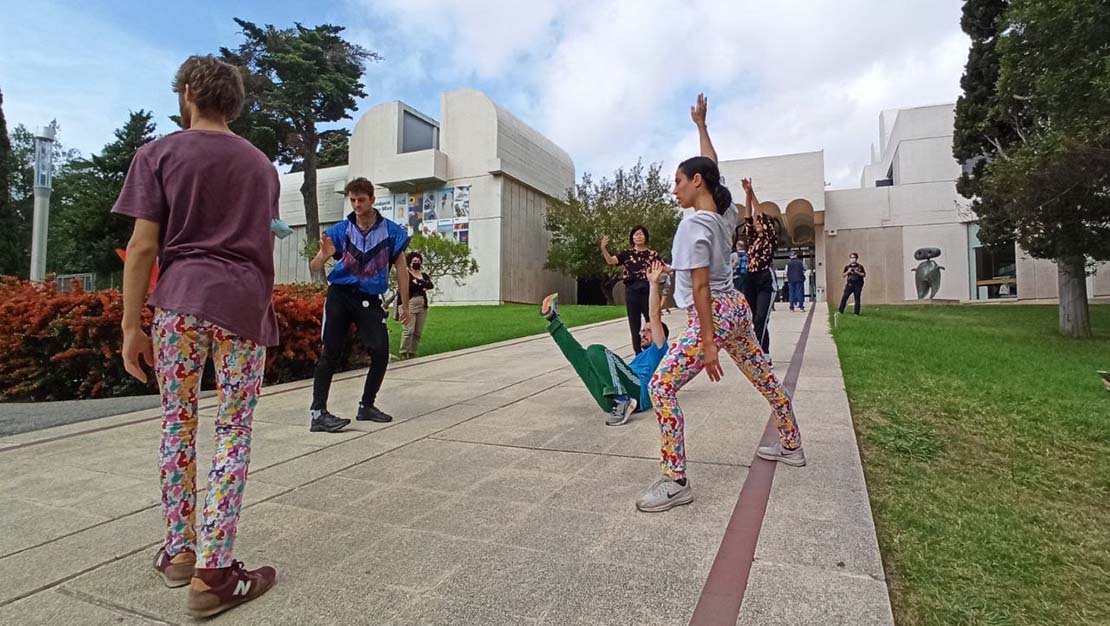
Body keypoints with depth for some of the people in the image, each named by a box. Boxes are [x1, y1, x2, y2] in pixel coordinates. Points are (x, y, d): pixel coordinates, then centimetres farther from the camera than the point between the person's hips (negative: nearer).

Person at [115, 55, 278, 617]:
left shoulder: (158, 153, 5)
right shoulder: (262, 164, 15)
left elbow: (143, 245, -3)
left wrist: (132, 324, 1)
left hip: (179, 300, -1)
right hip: (246, 304, 1)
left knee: (177, 424, 12)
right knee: (234, 433, 1)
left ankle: (178, 552, 23)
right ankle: (211, 574, 3)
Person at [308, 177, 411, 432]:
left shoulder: (391, 231, 0)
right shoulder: (341, 230, 1)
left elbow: (401, 268, 6)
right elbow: (314, 267, -2)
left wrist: (405, 306, 6)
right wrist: (325, 255, -26)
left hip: (370, 300, 1)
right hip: (340, 295, -1)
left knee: (381, 352, -4)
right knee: (330, 354, -6)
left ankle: (367, 406, 15)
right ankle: (318, 413, -2)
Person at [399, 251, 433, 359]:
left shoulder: (424, 275, 19)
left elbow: (431, 285, 1)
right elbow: (408, 286, -13)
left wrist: (418, 282, -8)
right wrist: (423, 286, -5)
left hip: (422, 305, 5)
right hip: (410, 304, -5)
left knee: (418, 332, 3)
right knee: (408, 330, -13)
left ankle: (412, 353, 10)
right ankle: (403, 353, -7)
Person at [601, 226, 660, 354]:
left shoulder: (652, 254, 8)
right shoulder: (626, 253, 7)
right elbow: (611, 261, -7)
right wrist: (603, 248, -25)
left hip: (648, 291, -1)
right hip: (632, 292, 1)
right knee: (635, 326, 6)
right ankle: (639, 355, 16)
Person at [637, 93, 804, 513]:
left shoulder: (694, 225, -18)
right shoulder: (725, 212, 3)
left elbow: (700, 287, -21)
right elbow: (712, 169, 22)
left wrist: (707, 343, -21)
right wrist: (701, 124, 31)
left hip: (714, 315, -9)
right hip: (737, 308, 10)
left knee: (661, 387, -8)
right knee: (765, 377, 23)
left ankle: (676, 482, -5)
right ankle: (791, 447, 45)